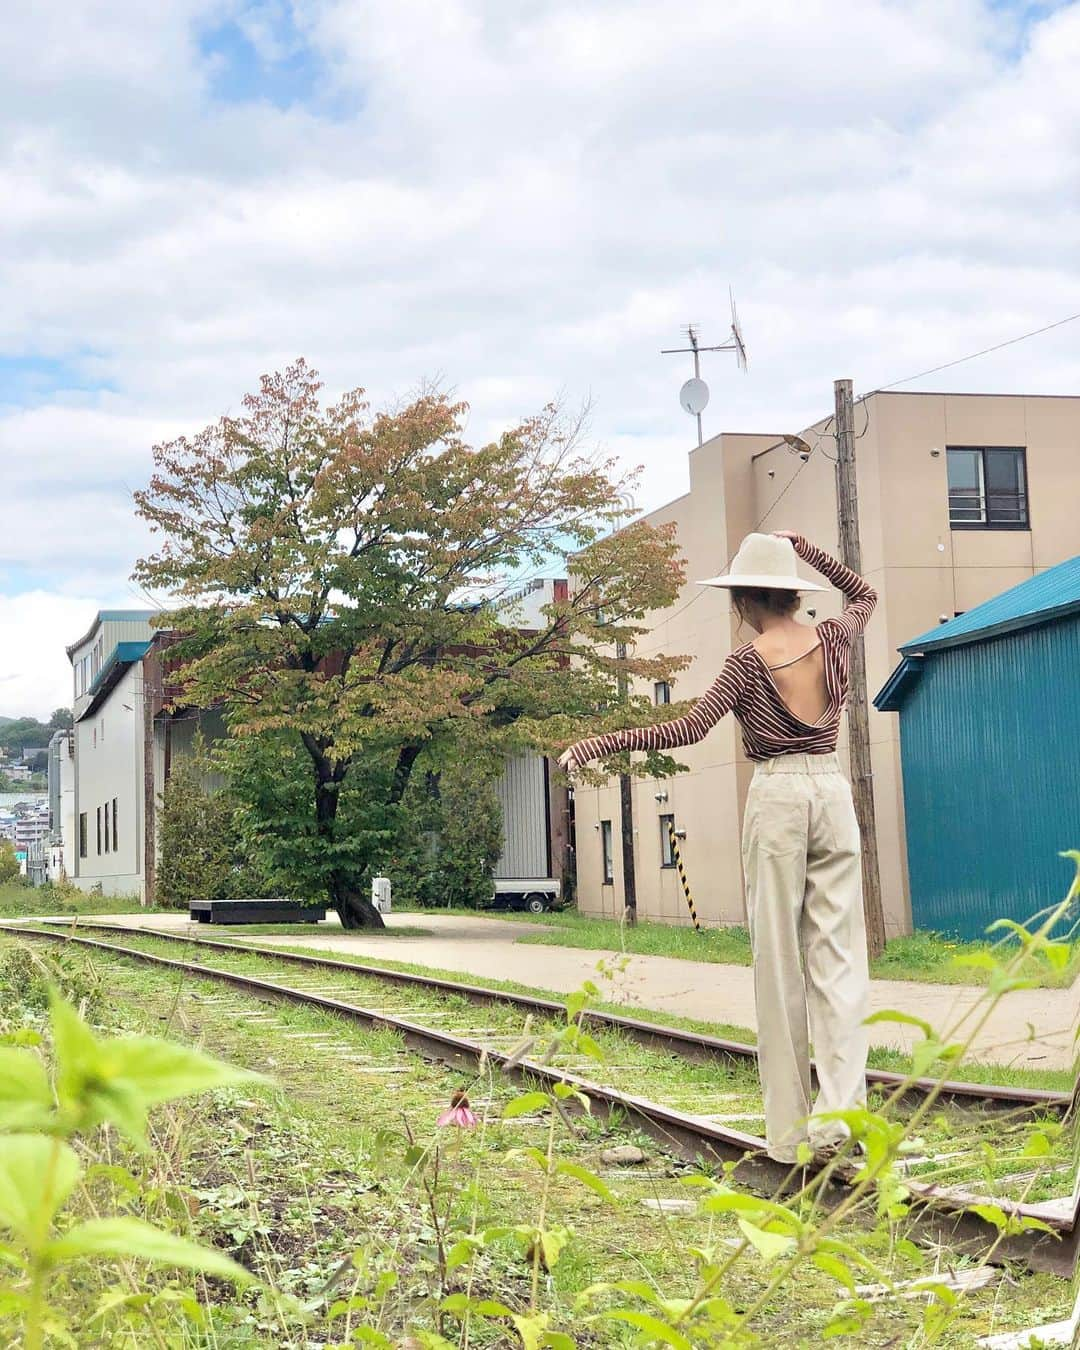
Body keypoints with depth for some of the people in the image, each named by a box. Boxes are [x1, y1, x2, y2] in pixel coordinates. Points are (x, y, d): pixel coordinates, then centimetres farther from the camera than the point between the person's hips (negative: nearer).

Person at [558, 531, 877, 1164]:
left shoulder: (749, 661, -7)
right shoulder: (834, 639, 4)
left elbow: (689, 728, -14)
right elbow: (865, 594, 26)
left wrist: (601, 743, -11)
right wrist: (807, 549, 20)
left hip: (777, 799, -3)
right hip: (833, 794, 3)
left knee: (781, 962, 1)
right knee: (838, 952, 1)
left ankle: (790, 1132, 4)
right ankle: (841, 1107, -13)